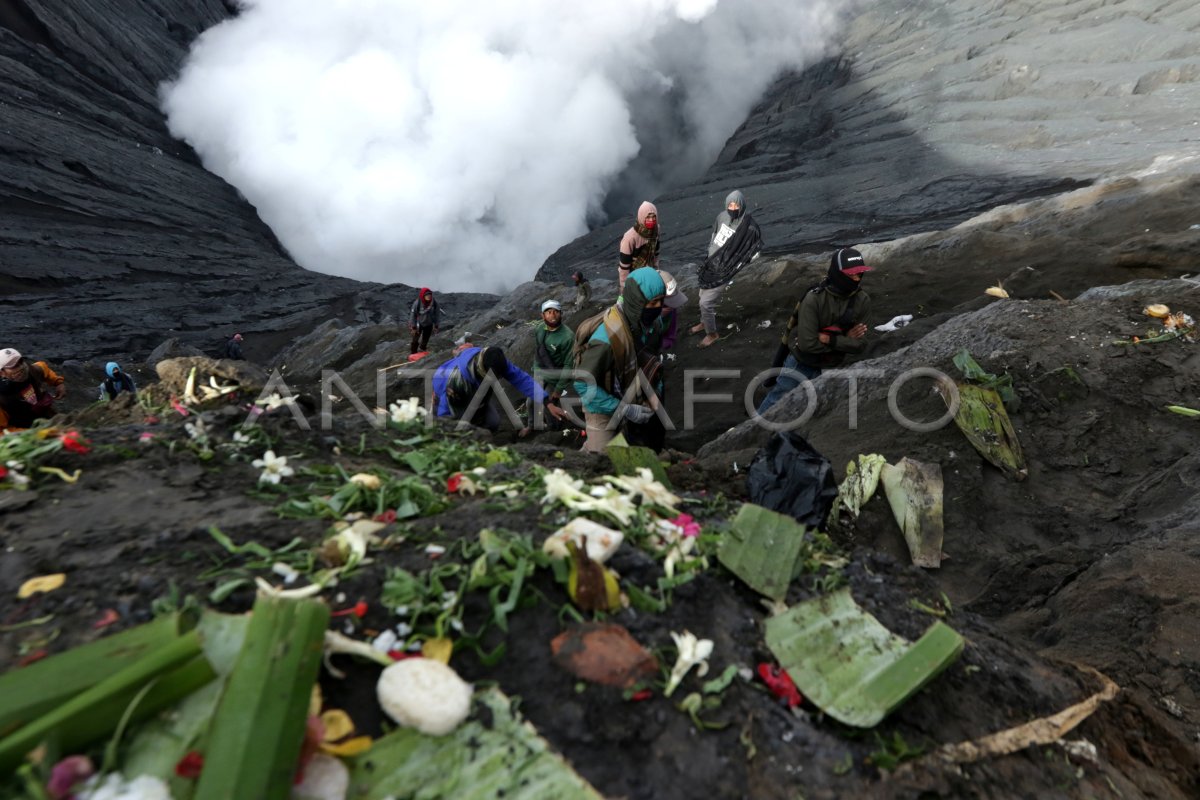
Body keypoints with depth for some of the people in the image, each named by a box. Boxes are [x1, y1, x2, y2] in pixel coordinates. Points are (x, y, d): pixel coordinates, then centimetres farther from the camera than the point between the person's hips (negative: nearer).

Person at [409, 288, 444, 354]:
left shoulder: (434, 303, -20)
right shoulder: (417, 303, -26)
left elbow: (437, 315, -7)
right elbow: (413, 315, -16)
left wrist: (436, 326, -4)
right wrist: (413, 327, -12)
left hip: (428, 325, 2)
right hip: (418, 324, -2)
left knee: (425, 340, 14)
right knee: (415, 340, 1)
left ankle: (422, 353, 34)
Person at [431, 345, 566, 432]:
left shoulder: (496, 362, -33)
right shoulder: (457, 377, -46)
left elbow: (522, 379, -32)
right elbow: (446, 410, -34)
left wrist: (549, 404, -38)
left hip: (475, 391, 4)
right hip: (451, 392, -4)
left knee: (493, 424, -3)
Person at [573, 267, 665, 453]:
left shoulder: (637, 322, -11)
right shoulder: (607, 338, -35)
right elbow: (583, 386, -30)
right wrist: (625, 410, -27)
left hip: (624, 401, 7)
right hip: (603, 410, -6)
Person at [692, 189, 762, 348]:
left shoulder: (749, 228, -21)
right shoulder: (722, 217, -3)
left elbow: (753, 253, -12)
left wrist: (734, 268, -13)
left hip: (724, 271, -7)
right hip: (711, 264, 7)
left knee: (706, 302, -6)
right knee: (703, 296, 20)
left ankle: (712, 334, 15)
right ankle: (704, 323, 45)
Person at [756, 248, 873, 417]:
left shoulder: (862, 301, -14)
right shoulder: (814, 298, -26)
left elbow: (859, 344, -14)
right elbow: (807, 343, -31)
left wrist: (830, 339, -26)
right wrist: (845, 340, -21)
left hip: (829, 369, 4)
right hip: (800, 364, -3)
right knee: (777, 401, 12)